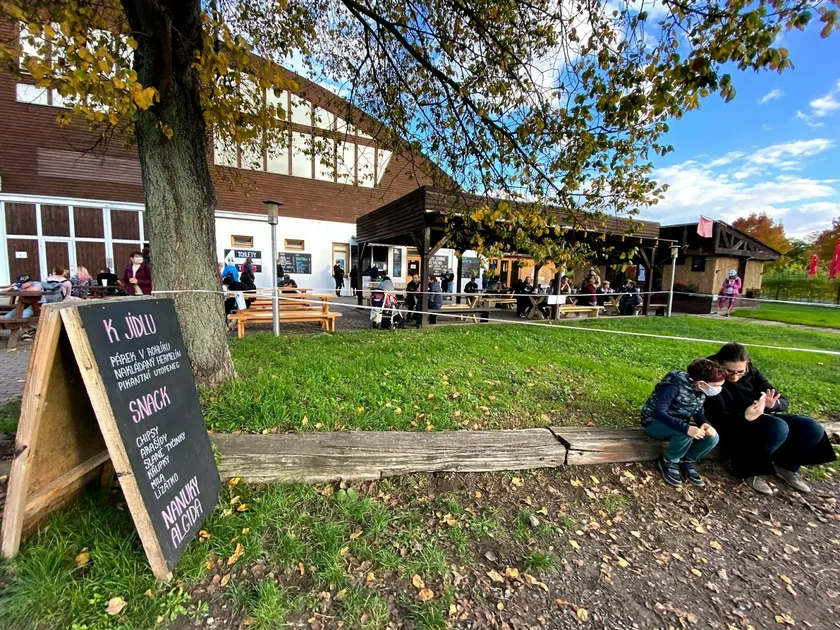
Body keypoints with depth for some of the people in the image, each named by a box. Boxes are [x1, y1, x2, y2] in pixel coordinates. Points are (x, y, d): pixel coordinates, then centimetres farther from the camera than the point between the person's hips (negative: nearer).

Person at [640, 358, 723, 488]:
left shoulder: (701, 391, -3)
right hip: (654, 423, -7)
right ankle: (667, 462, -8)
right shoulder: (674, 386, -29)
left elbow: (698, 412, 4)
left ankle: (687, 461, 9)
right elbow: (659, 413, -36)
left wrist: (705, 424, -19)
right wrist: (686, 428, -44)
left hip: (678, 424, 7)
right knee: (685, 433, -35)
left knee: (712, 437, -14)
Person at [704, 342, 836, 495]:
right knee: (778, 428, -33)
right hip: (734, 428, -7)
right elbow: (720, 419, -24)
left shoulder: (752, 373, 0)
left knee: (812, 429, -12)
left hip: (762, 419, 7)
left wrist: (773, 404, -25)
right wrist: (745, 417, -43)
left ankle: (786, 465, 12)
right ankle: (749, 470, -11)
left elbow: (784, 402, -1)